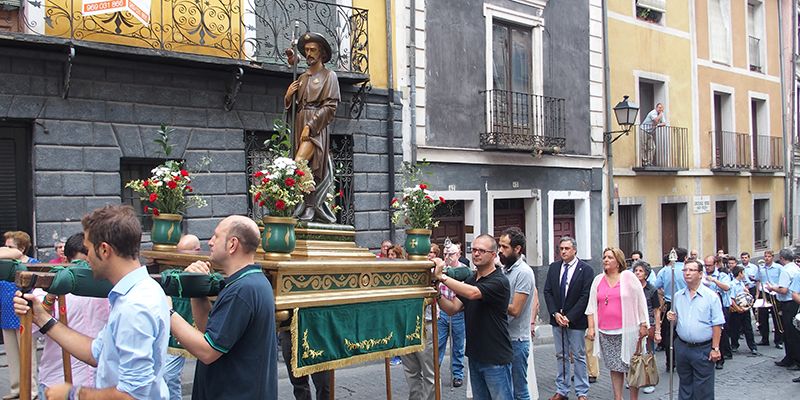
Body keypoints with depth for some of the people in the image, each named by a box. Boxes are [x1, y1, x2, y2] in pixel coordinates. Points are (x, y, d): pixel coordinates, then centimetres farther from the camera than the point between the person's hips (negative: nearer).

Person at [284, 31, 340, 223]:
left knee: (299, 163, -23)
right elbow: (292, 106, 21)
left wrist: (310, 126, -16)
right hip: (300, 126, 6)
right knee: (309, 170, 3)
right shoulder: (302, 78, 21)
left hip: (317, 128, -6)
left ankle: (304, 207, -23)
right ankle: (318, 210, 8)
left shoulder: (329, 76, 4)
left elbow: (330, 107, -7)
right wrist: (288, 96, -1)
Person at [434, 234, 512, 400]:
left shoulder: (499, 281, -15)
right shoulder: (470, 280, 11)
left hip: (496, 359, -7)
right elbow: (452, 308, 4)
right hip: (475, 356, 7)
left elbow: (472, 293, -32)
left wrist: (441, 276, -31)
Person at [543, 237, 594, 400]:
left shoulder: (586, 269, -8)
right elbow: (547, 291, 6)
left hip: (576, 321, -4)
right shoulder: (554, 267, 6)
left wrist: (569, 317, -15)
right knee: (561, 356, 11)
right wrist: (555, 313, -7)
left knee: (579, 356, 4)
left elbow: (585, 296, -12)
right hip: (557, 318, 4)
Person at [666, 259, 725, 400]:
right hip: (682, 347, 5)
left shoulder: (711, 296, -7)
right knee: (684, 385, 15)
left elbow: (717, 325, -9)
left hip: (703, 349, -5)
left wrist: (715, 349, -13)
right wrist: (672, 318, -6)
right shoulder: (678, 296, 8)